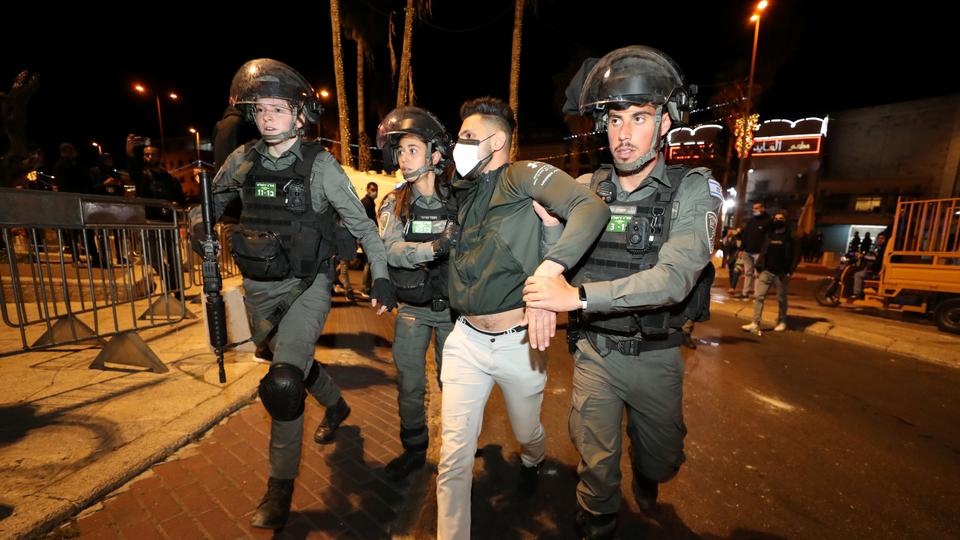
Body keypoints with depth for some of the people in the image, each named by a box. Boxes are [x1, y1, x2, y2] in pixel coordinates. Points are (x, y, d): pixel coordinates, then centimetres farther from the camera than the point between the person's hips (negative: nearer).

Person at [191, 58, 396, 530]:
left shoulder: (319, 165, -10)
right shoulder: (242, 160, 1)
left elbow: (361, 224, -8)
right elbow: (215, 198, 22)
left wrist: (382, 277, -12)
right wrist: (199, 227, 5)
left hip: (306, 286, -5)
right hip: (259, 289, 6)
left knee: (281, 384, -18)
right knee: (295, 362, 21)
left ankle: (280, 486, 5)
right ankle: (336, 406, 51)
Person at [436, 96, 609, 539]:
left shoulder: (523, 175, -12)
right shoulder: (464, 192, 9)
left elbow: (592, 208, -27)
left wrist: (546, 272, -43)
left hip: (518, 343, -3)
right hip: (465, 340, 4)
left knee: (526, 432, 25)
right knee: (454, 456, 6)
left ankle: (533, 462, 61)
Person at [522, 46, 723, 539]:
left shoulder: (692, 190, -12)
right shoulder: (585, 190, -2)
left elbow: (674, 277, -27)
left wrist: (578, 296, -35)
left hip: (655, 355, 0)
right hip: (594, 350, 1)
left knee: (662, 459, 23)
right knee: (597, 466, 10)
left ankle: (645, 479, 59)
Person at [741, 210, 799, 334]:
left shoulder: (790, 238, -1)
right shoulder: (769, 235, 11)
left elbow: (796, 256, -5)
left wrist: (790, 272, -13)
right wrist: (758, 266, 1)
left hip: (781, 273, -3)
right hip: (766, 271, 3)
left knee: (781, 299, 10)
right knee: (759, 297, -8)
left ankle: (782, 322, 28)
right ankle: (755, 324, -11)